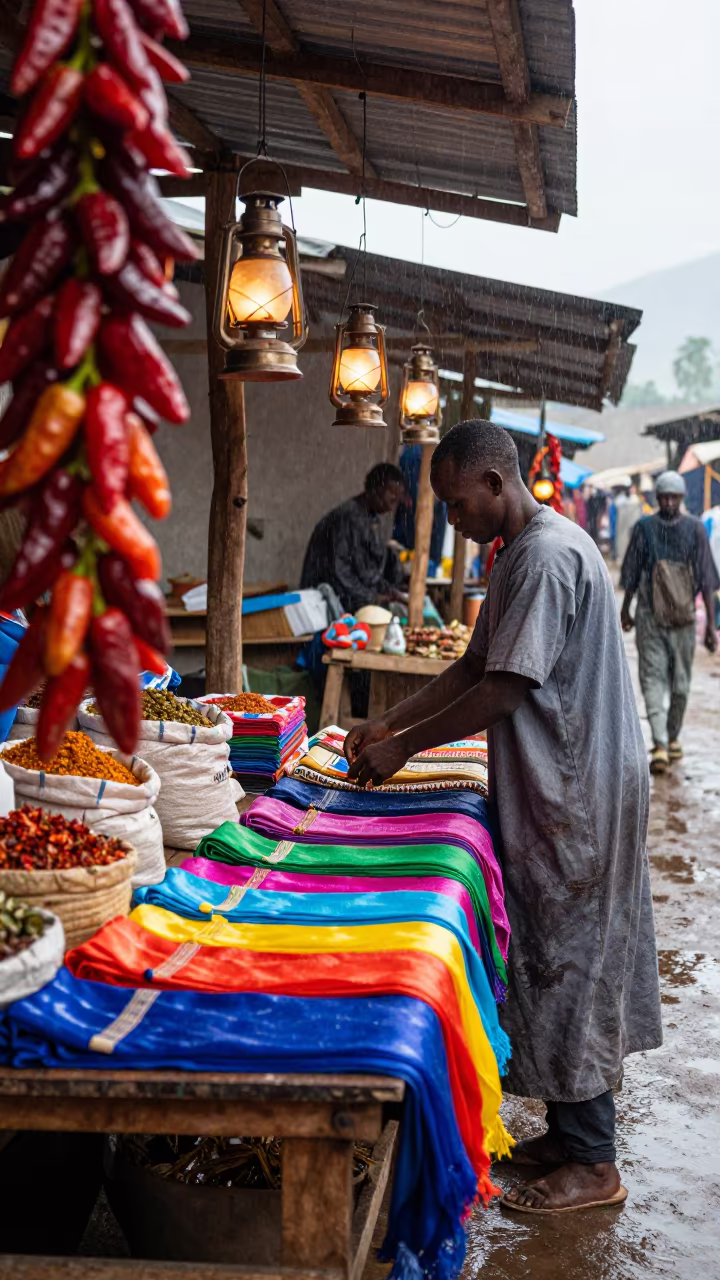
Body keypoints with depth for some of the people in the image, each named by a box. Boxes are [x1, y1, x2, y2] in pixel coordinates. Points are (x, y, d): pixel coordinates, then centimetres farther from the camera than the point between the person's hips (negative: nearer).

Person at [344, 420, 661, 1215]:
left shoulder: (548, 556, -20)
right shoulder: (521, 554, 14)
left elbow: (505, 689, -23)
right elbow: (475, 666, 17)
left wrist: (404, 746, -15)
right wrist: (389, 724, 9)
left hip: (575, 798, -10)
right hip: (556, 790, 10)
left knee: (567, 966, -1)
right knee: (561, 963, 15)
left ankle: (591, 1164, 12)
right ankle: (574, 1133, 27)